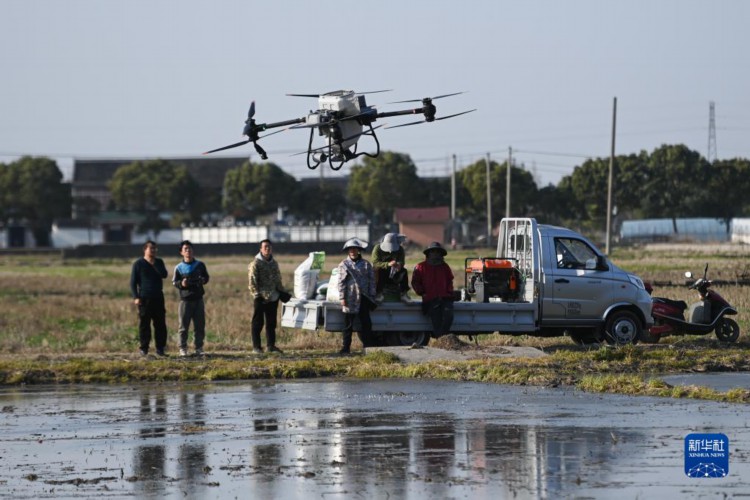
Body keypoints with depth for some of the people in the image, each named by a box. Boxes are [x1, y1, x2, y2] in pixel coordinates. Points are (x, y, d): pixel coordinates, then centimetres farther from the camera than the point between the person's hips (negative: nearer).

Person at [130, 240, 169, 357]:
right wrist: (136, 297, -11)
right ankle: (144, 349, 3)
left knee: (160, 324, 2)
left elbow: (164, 274, -6)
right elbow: (133, 282, -1)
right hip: (144, 298, -3)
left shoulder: (159, 262, 12)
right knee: (144, 325, -2)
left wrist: (154, 264, -11)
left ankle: (160, 348, 9)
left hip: (158, 298, 3)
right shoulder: (138, 264, 1)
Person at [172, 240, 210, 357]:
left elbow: (206, 277, 16)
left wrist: (203, 280, -7)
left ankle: (199, 348, 12)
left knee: (200, 325, 4)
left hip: (198, 299, 2)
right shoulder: (179, 267, 2)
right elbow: (174, 282, 5)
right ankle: (183, 348, 5)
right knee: (183, 326, -2)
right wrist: (181, 284, -16)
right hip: (185, 300, -2)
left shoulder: (200, 265, 7)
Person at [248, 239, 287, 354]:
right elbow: (252, 281, -12)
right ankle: (256, 346, 2)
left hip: (273, 297, 7)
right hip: (260, 298, -7)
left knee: (271, 323, 11)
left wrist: (282, 291, 16)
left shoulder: (274, 263, 15)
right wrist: (256, 294, -19)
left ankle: (270, 345, 17)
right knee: (258, 322, -2)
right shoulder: (256, 263, -7)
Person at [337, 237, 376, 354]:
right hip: (350, 298, -1)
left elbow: (372, 281, 7)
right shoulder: (344, 265, 3)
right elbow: (341, 282, 0)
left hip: (363, 298, 1)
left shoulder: (366, 264, 6)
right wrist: (342, 297, -7)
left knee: (366, 323, 4)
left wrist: (372, 296, 2)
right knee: (348, 324, 3)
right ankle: (346, 347, 7)